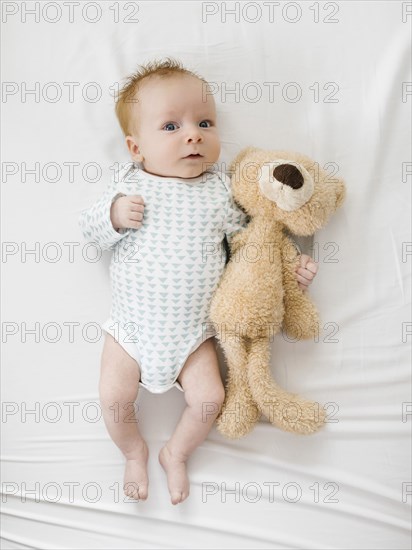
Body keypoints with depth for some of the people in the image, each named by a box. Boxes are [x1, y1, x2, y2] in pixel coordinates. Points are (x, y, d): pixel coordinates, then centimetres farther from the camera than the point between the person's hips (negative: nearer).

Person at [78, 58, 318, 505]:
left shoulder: (219, 190, -3)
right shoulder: (128, 184, -3)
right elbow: (92, 229, 2)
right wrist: (114, 215, -19)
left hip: (193, 332, 0)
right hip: (131, 325, 0)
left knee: (209, 396, -6)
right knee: (113, 396, -3)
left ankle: (176, 453, 26)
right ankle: (134, 451, 30)